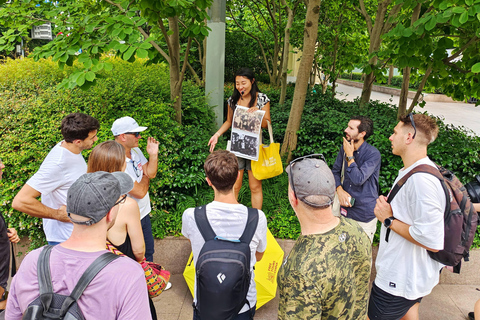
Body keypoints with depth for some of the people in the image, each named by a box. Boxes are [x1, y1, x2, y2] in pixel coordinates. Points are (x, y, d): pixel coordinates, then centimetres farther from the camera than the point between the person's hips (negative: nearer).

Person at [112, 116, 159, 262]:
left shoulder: (136, 150, -3)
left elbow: (151, 173, 3)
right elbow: (140, 192, -27)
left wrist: (153, 154, -13)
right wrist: (145, 178, -7)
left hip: (144, 213, 8)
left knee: (148, 252, 26)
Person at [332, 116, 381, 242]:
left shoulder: (373, 154, -18)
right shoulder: (344, 147, 2)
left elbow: (359, 179, -25)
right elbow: (335, 171, 7)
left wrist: (349, 156, -19)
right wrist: (339, 189, -10)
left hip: (364, 214, -5)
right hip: (345, 207, 5)